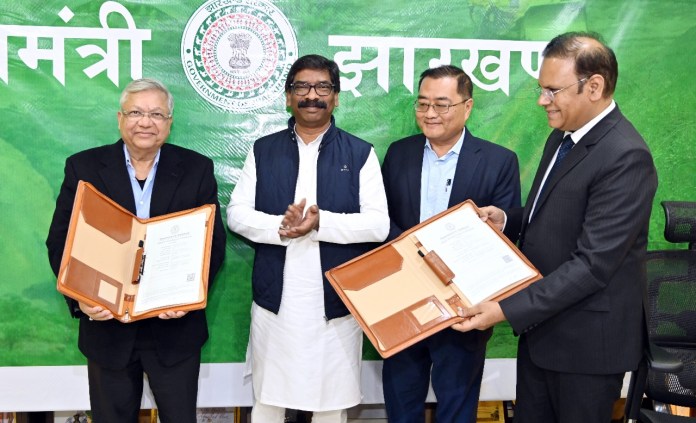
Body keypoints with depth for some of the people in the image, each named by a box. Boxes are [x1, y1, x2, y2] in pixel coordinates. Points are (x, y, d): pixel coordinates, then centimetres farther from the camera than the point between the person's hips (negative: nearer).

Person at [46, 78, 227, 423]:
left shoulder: (196, 169, 0)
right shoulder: (83, 167, 0)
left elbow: (213, 242, -1)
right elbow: (60, 242, -1)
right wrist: (81, 297, -18)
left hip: (175, 327, 0)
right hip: (106, 326, 0)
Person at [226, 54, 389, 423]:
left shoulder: (361, 154, 1)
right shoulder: (263, 151, 7)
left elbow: (378, 224, -7)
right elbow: (236, 213, 1)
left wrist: (321, 222, -20)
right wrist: (281, 227, -18)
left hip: (337, 303, -1)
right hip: (275, 301, 1)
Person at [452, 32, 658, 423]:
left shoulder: (625, 157, -23)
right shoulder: (563, 137, 7)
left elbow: (593, 264, -27)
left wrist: (506, 310, -27)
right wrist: (507, 219, 0)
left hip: (586, 337, -8)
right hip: (541, 322, 8)